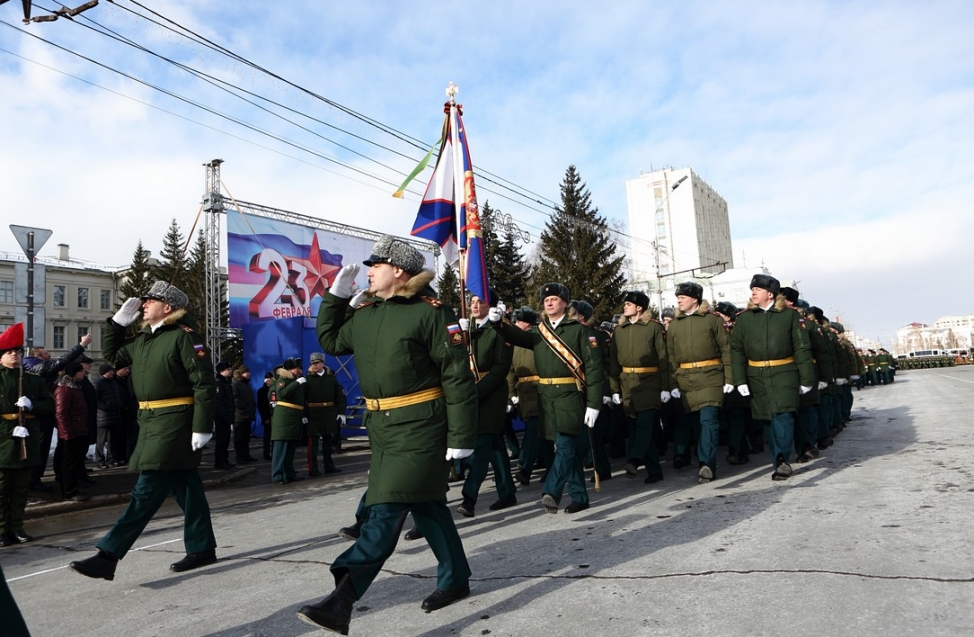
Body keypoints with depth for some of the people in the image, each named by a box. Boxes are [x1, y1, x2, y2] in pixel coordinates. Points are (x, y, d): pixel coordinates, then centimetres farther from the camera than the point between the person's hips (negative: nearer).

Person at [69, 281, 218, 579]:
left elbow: (204, 383, -16)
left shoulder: (184, 335, -12)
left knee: (147, 490, -6)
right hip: (150, 421, 9)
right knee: (185, 485, 13)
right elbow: (113, 355, 30)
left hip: (175, 421, -9)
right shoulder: (142, 339, 15)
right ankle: (202, 549, 22)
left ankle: (108, 556, -3)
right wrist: (118, 322, 16)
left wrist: (202, 427, -21)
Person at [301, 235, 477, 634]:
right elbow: (329, 340, 24)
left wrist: (461, 436, -16)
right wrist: (336, 293, 12)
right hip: (380, 425, 8)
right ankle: (455, 579, 32)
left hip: (419, 426, -7)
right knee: (425, 503, 17)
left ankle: (342, 602, -7)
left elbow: (458, 376, -14)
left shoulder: (430, 312, -12)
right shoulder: (363, 314, 9)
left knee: (386, 510, -8)